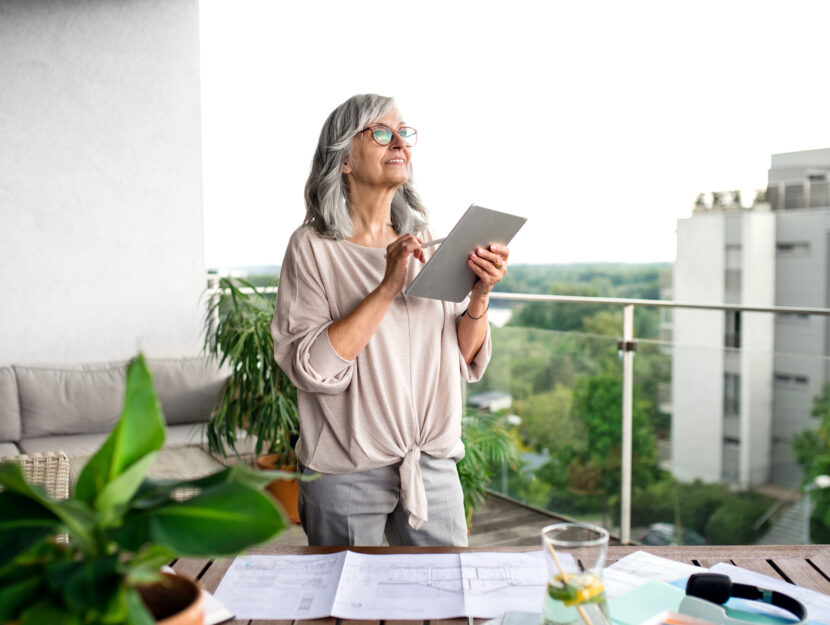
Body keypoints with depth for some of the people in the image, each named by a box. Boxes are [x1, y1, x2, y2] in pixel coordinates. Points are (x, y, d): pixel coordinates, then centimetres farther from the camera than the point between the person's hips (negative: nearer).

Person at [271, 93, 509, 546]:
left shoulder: (425, 241, 6)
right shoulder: (313, 246, -7)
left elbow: (467, 361, 5)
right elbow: (312, 367, -19)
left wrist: (480, 295, -12)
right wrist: (387, 287, -22)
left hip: (434, 466, 4)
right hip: (346, 474, -4)